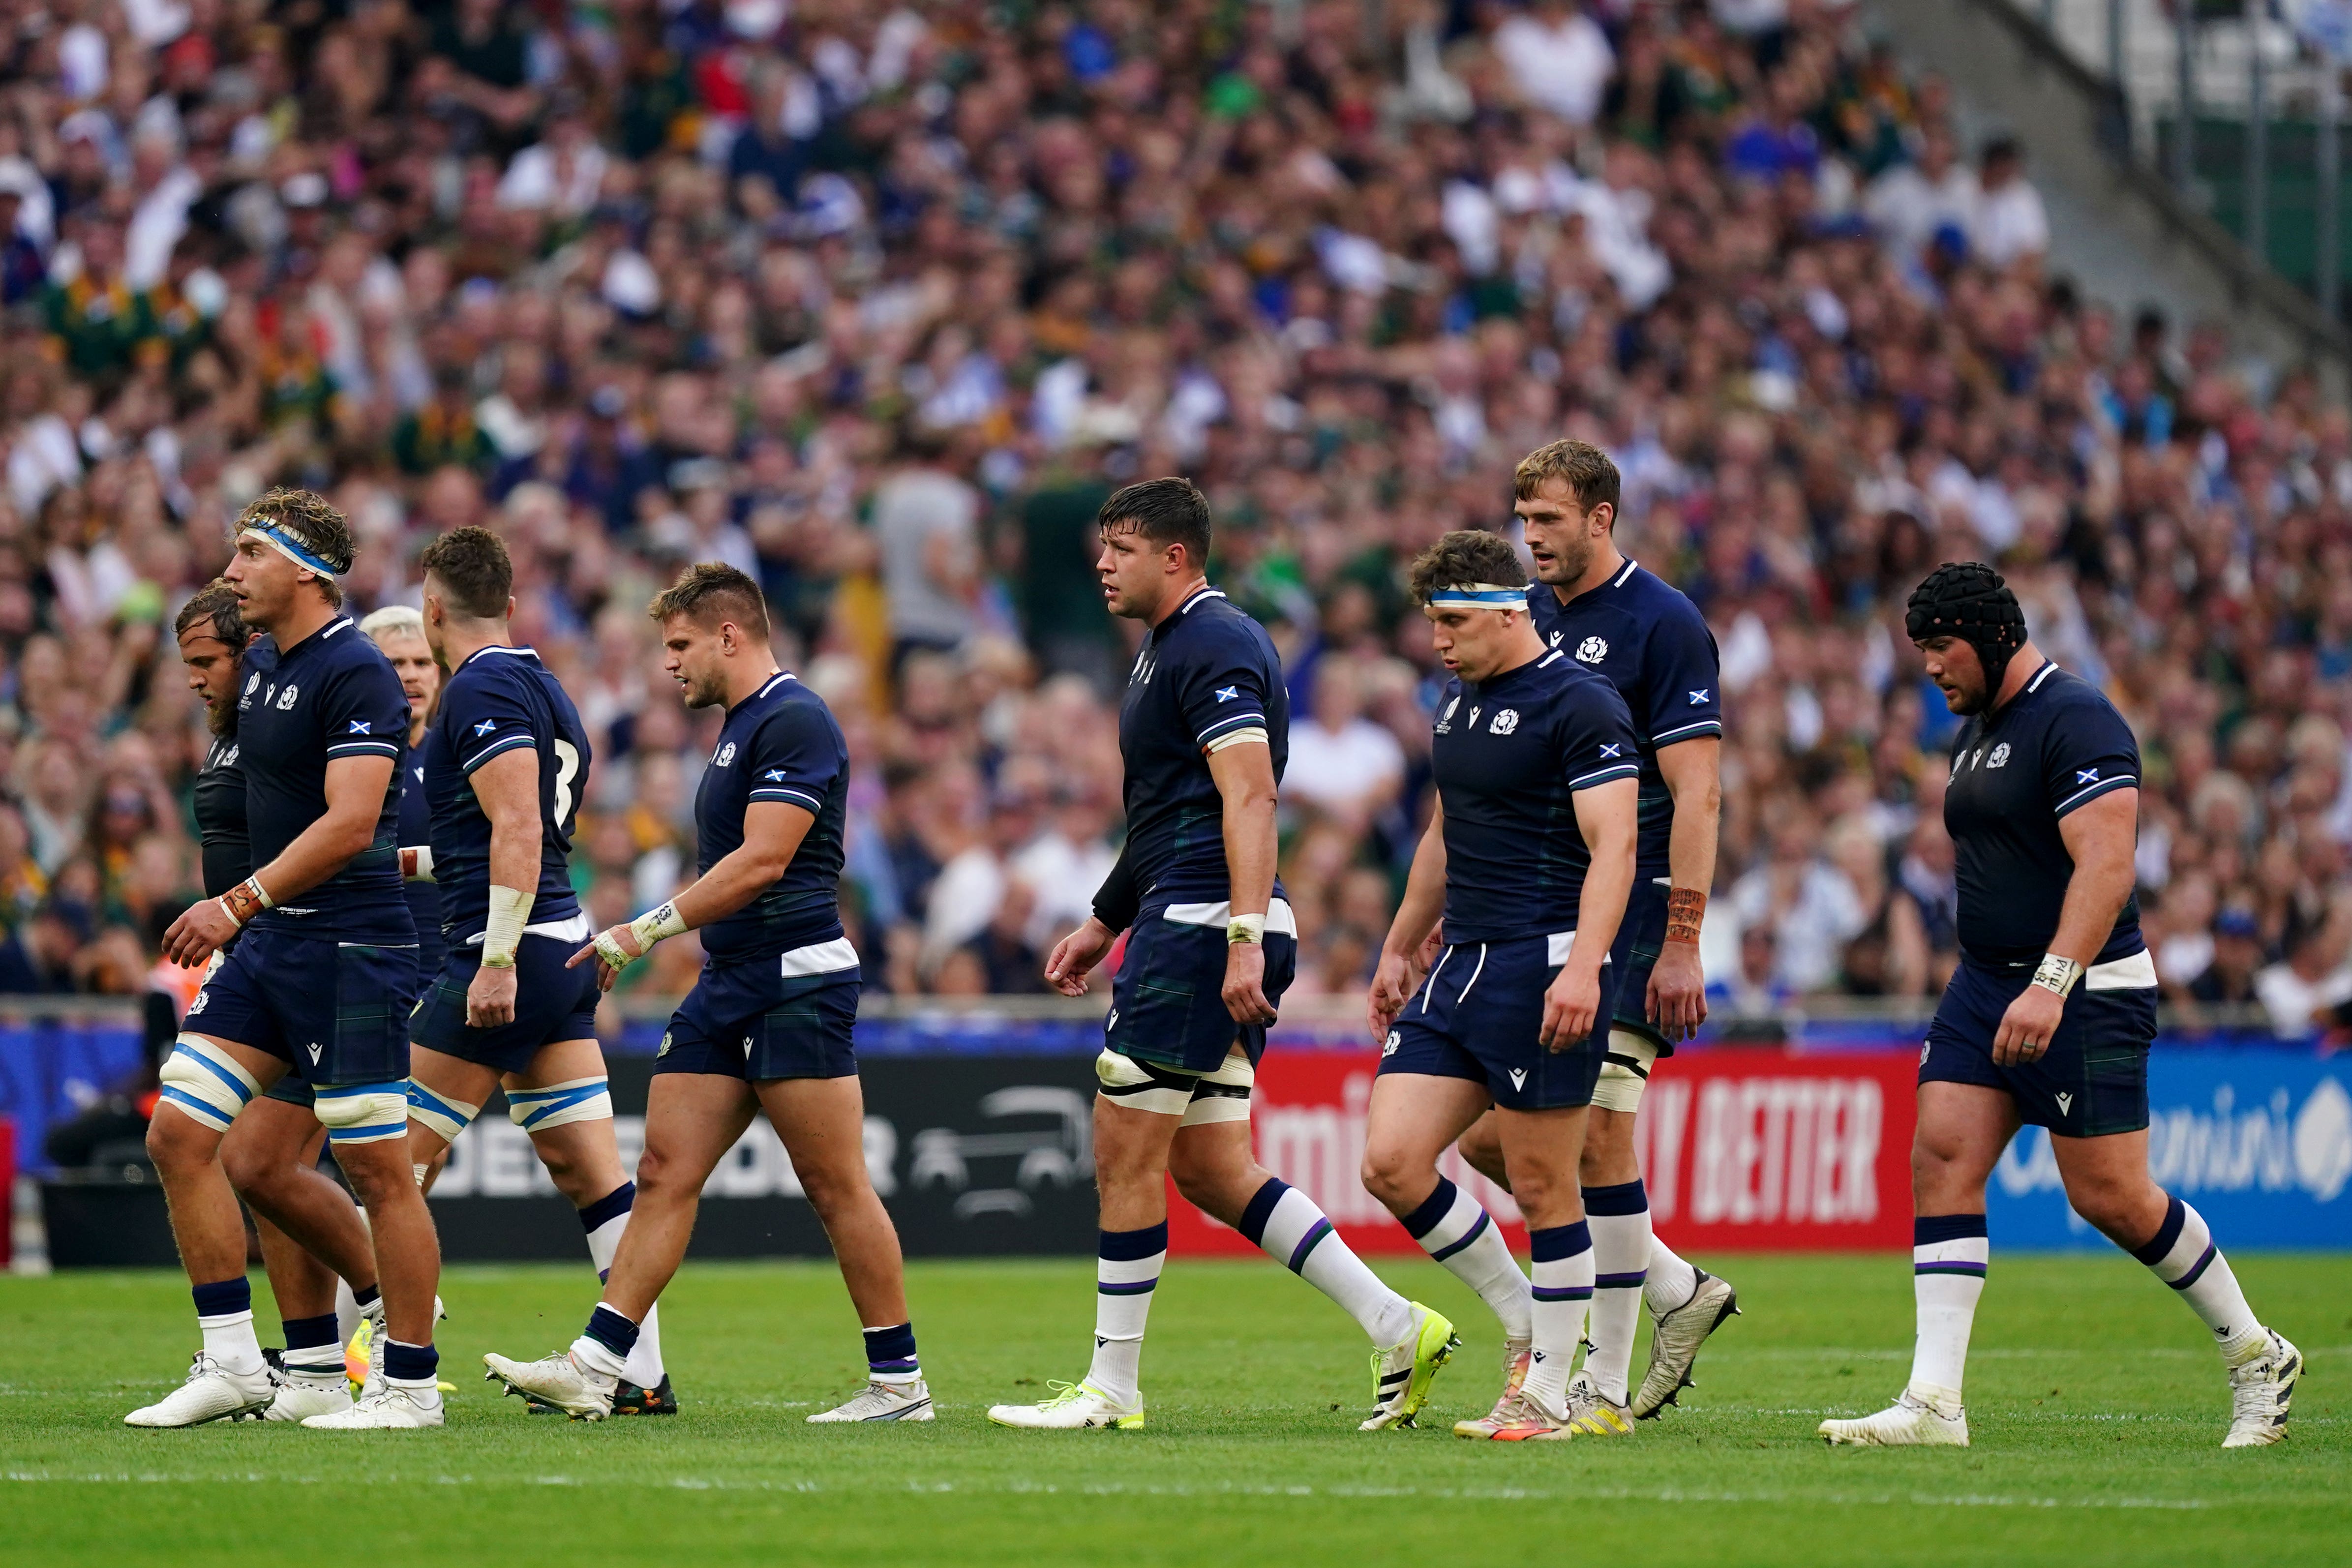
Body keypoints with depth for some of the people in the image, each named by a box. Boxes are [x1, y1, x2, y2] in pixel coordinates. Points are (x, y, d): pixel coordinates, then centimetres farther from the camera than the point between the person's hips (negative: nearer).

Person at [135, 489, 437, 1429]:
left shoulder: (355, 673, -14)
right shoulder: (264, 670, 14)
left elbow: (351, 824, -23)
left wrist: (237, 905, -27)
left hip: (351, 951, -9)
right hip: (267, 946, 9)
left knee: (376, 1169, -5)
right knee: (178, 1135, 2)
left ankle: (411, 1386, 3)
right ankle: (231, 1364, 6)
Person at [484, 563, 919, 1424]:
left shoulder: (794, 721, -13)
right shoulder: (738, 725, 18)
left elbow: (761, 863, -20)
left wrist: (645, 932, -17)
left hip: (796, 986, -10)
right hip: (725, 991, 10)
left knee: (835, 1185, -5)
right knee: (663, 1174, 2)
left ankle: (900, 1380, 1)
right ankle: (595, 1366, -1)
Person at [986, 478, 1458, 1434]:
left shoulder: (1213, 646, -12)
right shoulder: (1166, 650, 21)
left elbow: (1250, 796, -22)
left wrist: (1244, 937, -29)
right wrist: (1104, 923, 31)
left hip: (1203, 927, -11)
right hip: (1184, 924, 11)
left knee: (1125, 1153, -5)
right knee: (1210, 1170, 9)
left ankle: (1112, 1389, 1)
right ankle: (1396, 1328, 6)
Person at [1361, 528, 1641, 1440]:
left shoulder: (1580, 705, -11)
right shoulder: (1457, 702, 16)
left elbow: (1613, 846, -18)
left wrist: (1582, 969, -29)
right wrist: (1399, 951, 29)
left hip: (1543, 970, -8)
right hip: (1457, 971, 8)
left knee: (1543, 1188, -3)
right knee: (1391, 1161, -2)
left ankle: (1552, 1395, 7)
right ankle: (1524, 1328, 13)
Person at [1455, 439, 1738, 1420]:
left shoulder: (1663, 624, -9)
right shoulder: (1528, 619, 13)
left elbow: (1697, 792, -13)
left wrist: (1682, 943, -19)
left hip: (1626, 917, -8)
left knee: (1594, 1137, -9)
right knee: (1489, 1136, 2)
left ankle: (1605, 1384, 0)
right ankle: (1675, 1290, 16)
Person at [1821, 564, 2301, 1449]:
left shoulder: (2076, 721, -14)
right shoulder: (1974, 733, 15)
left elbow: (2105, 867, -23)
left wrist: (2052, 986, -31)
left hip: (2086, 994, -9)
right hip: (1987, 982, 9)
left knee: (2110, 1196, -5)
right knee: (1941, 1159, -6)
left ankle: (2256, 1358, 15)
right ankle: (1934, 1402, -11)